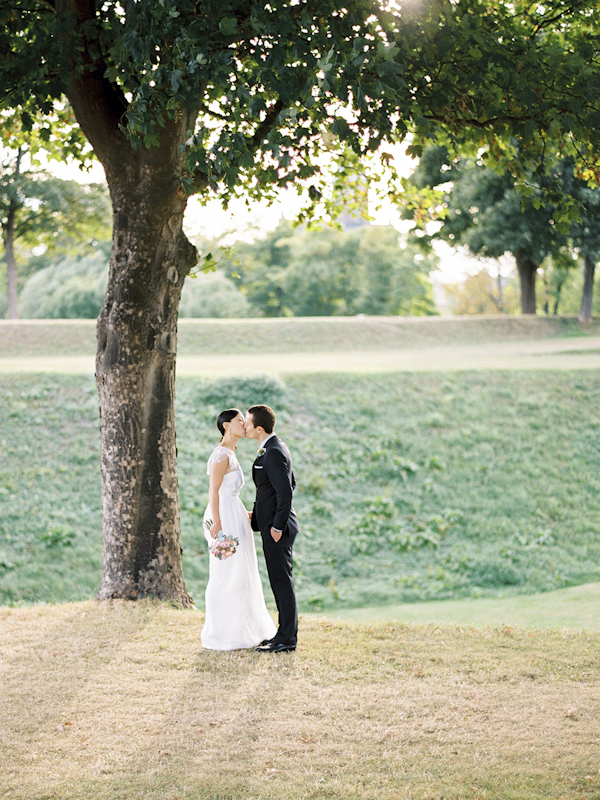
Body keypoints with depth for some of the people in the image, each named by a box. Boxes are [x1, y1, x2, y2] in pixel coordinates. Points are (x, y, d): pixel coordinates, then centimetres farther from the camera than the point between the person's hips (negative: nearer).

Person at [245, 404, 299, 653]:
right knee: (280, 580, 14)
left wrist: (277, 526, -19)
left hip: (277, 527, -10)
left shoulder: (273, 453, -19)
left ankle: (286, 640, 0)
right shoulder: (276, 448, 13)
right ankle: (286, 633, 21)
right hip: (274, 522, 10)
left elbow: (285, 491, -24)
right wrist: (260, 511, 23)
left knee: (282, 581, -5)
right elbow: (291, 483, 23)